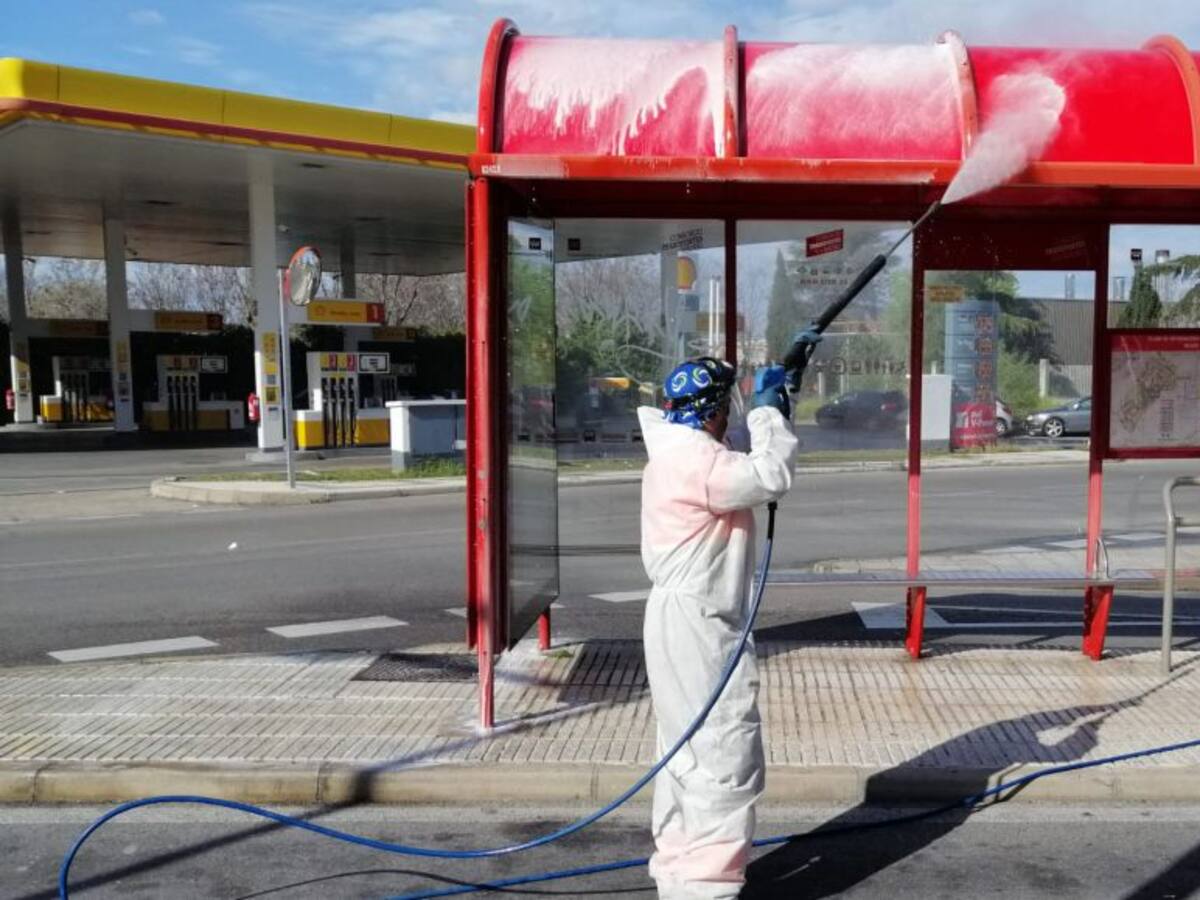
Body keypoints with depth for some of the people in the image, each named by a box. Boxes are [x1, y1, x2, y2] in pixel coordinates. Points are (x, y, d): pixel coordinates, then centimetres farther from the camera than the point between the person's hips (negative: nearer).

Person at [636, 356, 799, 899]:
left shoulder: (681, 455, 15)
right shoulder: (693, 457, -18)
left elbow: (749, 476, 22)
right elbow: (770, 477, -26)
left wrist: (770, 416, 12)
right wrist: (767, 409, -12)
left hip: (691, 623, 11)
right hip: (695, 626, -11)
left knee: (690, 753, 17)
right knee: (726, 757, -6)